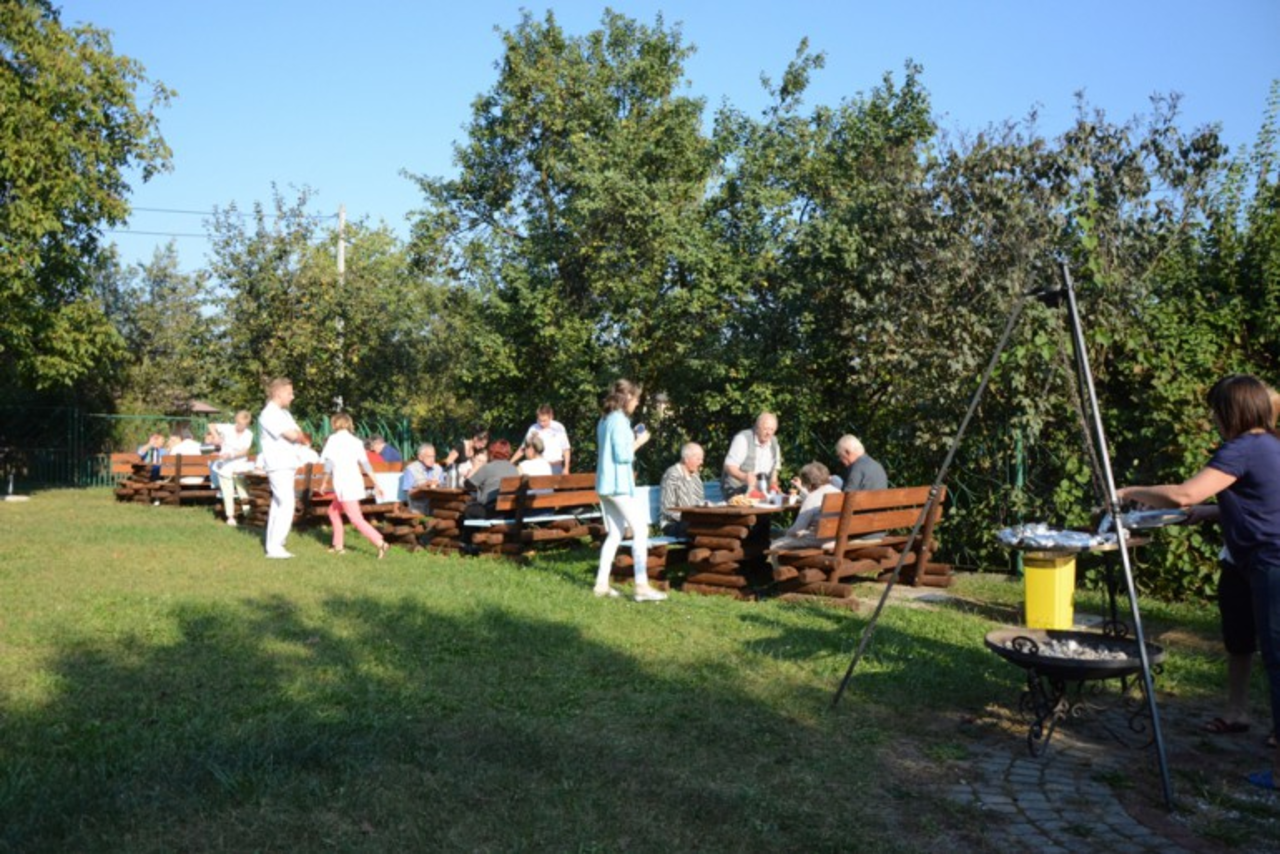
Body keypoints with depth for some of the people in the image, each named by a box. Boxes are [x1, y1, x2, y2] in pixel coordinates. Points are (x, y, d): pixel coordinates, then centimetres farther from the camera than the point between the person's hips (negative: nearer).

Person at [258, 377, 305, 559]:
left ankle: (271, 543, 21)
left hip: (287, 464, 10)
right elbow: (291, 435, -21)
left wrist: (296, 435, -9)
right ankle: (275, 546, -12)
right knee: (287, 504, -14)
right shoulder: (269, 414, -13)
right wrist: (297, 435, 0)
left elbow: (299, 435, 12)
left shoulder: (284, 413, 16)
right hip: (278, 465, -10)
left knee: (278, 504, 14)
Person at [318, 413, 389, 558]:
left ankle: (380, 543, -25)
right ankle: (338, 545, 25)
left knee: (356, 519, -11)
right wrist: (376, 484, 8)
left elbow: (330, 463, -7)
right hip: (356, 483, 7)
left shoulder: (334, 439, -3)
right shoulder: (356, 441, 13)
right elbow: (366, 464, 9)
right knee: (333, 511, 23)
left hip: (344, 485, -7)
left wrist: (324, 483, 3)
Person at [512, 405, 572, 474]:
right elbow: (523, 448, 7)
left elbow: (566, 449, 3)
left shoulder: (558, 428, -3)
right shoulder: (533, 429, 0)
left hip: (555, 467, -1)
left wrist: (566, 468, -1)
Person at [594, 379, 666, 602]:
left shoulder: (605, 420, 15)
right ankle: (642, 586, -11)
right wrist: (638, 442, -5)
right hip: (619, 485, -9)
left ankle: (602, 583, 12)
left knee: (614, 534, 13)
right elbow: (622, 455, -19)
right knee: (640, 530, -7)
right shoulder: (619, 420, -13)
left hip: (604, 484, 10)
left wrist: (633, 441, 14)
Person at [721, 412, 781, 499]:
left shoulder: (774, 442, 8)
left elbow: (774, 467, 20)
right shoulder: (743, 438, -11)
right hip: (736, 491, -6)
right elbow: (729, 466, -17)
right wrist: (744, 477, -35)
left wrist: (773, 484, 2)